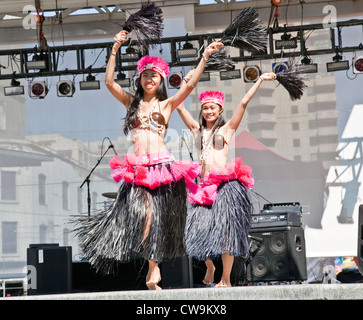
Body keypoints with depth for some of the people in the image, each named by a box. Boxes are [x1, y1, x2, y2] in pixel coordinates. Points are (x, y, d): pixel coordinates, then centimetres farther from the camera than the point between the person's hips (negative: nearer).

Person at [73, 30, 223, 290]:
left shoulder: (166, 104, 11)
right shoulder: (132, 102, 15)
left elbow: (190, 85, 1)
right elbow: (109, 82, 7)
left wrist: (205, 57, -6)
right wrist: (115, 50, 2)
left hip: (161, 165, -1)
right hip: (137, 166, 1)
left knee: (157, 216, -2)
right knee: (142, 213, -13)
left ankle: (152, 269, 5)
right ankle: (154, 269, -2)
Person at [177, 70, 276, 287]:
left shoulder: (227, 128, 9)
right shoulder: (197, 130, 17)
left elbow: (244, 103, 5)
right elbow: (180, 106, 20)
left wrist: (260, 81, 4)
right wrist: (187, 81, 23)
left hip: (226, 184, -3)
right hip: (205, 185, 3)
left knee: (225, 232, -7)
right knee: (201, 230, -2)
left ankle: (226, 279, -2)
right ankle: (209, 267, 27)